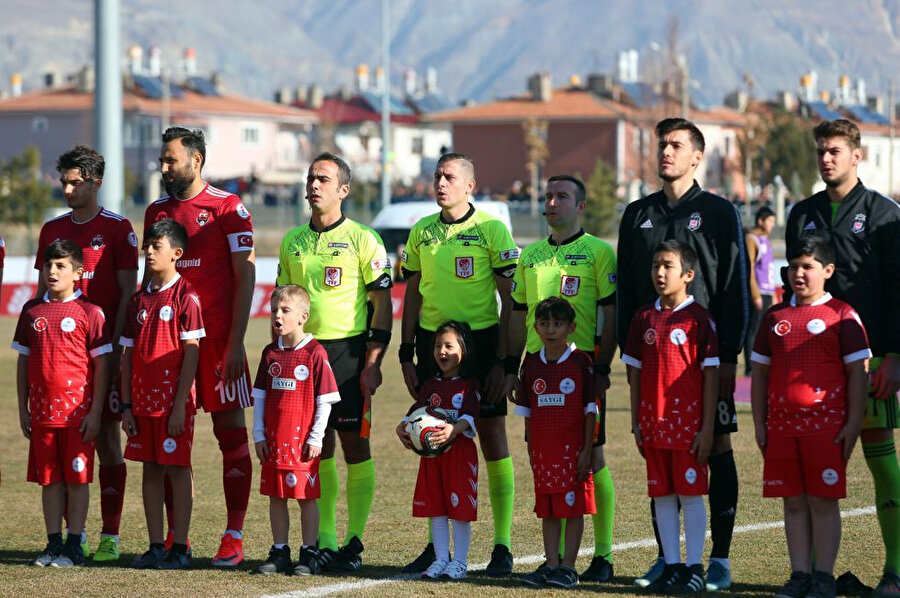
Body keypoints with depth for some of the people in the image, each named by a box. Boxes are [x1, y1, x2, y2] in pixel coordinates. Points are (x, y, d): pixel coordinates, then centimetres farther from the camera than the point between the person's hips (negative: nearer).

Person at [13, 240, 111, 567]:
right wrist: (23, 410, 9)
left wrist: (95, 412, -8)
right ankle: (54, 543, 15)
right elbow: (23, 362, 12)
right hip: (42, 411, 4)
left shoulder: (88, 312, -4)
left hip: (77, 413, -4)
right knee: (49, 479, 8)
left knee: (77, 478, 0)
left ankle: (74, 546, 5)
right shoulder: (32, 311, 8)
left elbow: (101, 365, -4)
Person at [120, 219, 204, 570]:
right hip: (143, 402, 6)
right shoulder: (139, 300, 11)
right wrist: (126, 405, 7)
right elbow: (128, 354, 13)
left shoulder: (185, 296, -8)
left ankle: (180, 548, 3)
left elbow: (192, 352, -11)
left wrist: (180, 405, -16)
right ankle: (156, 547, 14)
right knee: (150, 471, 9)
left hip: (174, 401, -6)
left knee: (178, 469, -2)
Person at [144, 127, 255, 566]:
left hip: (217, 336, -5)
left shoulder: (227, 208, -4)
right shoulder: (157, 211, 13)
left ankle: (234, 538, 0)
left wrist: (235, 344, -13)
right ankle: (174, 535, 10)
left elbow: (245, 275, -6)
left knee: (230, 431, -1)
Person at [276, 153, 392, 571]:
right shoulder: (292, 241, 12)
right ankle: (324, 541, 10)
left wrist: (373, 363, -11)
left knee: (354, 444, -2)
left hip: (347, 350, -5)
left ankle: (354, 542, 1)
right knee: (318, 448, 6)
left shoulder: (362, 240, -3)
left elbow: (382, 304, -5)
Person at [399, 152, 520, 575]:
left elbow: (509, 301, -5)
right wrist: (406, 355, 8)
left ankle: (502, 546, 3)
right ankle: (436, 545, 12)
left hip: (481, 341, -4)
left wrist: (506, 363, -11)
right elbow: (413, 295, 15)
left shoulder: (491, 231, -5)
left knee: (493, 440, -1)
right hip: (432, 342, 5)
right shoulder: (421, 232, 9)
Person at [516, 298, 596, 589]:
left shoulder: (580, 362, -5)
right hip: (543, 449, 4)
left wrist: (587, 450, -9)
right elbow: (527, 411, 13)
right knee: (547, 509, 8)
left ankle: (568, 567, 3)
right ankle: (551, 565, 13)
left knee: (573, 507, -1)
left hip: (572, 448, -4)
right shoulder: (532, 363, 8)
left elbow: (590, 409, -5)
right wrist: (530, 450, 10)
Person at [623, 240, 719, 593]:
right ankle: (672, 567, 14)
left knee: (690, 493, -1)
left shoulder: (699, 319, -7)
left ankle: (694, 568, 5)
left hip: (688, 423, -5)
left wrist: (707, 428, -10)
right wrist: (636, 423, 8)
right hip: (653, 423, 5)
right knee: (662, 495, 8)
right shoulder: (644, 318, 8)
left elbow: (711, 375, -7)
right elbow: (635, 372, 12)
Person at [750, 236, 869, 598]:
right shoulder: (774, 317, 12)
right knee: (794, 503, 7)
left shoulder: (842, 316, -2)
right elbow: (760, 372, 15)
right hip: (782, 426, 4)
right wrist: (759, 424, 9)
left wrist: (853, 424, -8)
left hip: (826, 426, -4)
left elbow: (857, 371, -3)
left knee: (823, 501, -2)